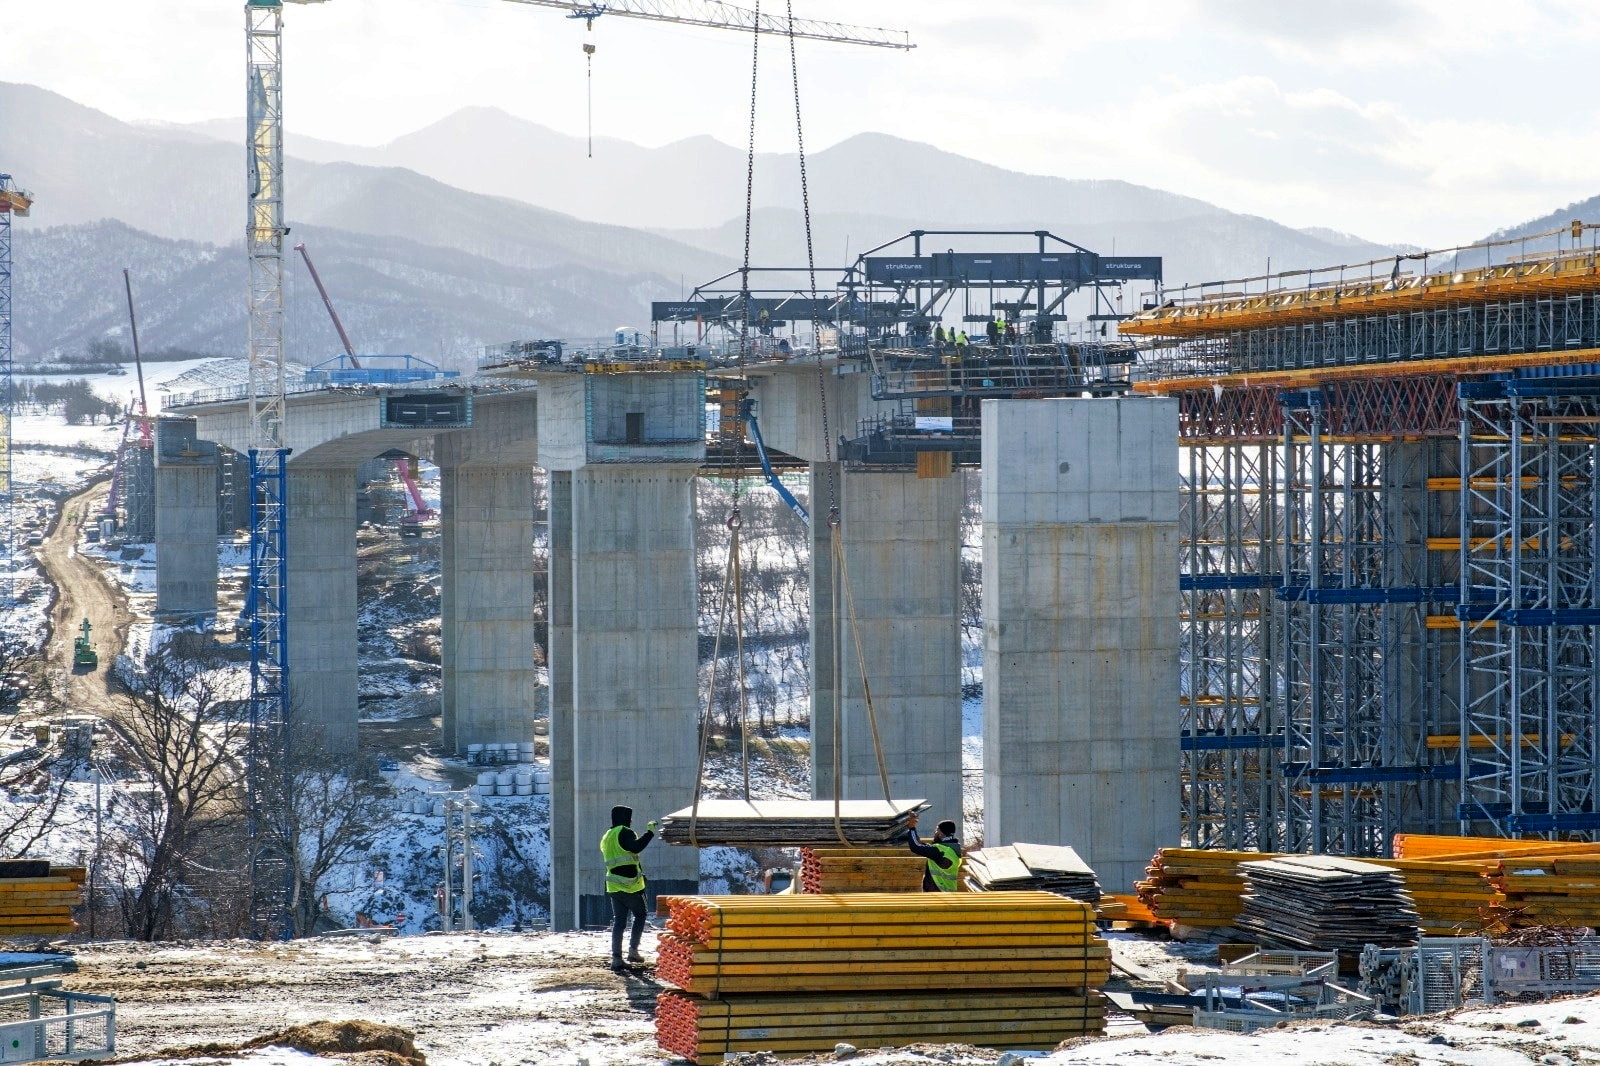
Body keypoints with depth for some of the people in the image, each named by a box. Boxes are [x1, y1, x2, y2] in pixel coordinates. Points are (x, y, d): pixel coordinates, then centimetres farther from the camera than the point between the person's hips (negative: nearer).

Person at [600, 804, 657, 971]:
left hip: (614, 887, 7)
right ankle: (633, 950, 2)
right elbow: (636, 847, -28)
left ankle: (616, 958, -1)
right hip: (631, 885, -7)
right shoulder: (624, 832, -10)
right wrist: (650, 832, -23)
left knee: (619, 921, 6)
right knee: (640, 915, 12)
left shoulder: (606, 837, 18)